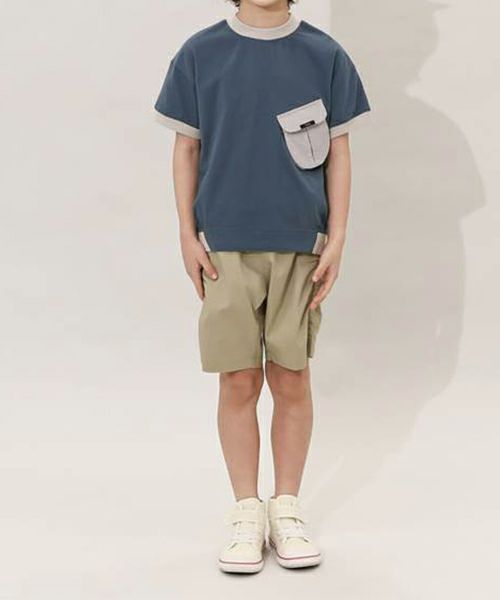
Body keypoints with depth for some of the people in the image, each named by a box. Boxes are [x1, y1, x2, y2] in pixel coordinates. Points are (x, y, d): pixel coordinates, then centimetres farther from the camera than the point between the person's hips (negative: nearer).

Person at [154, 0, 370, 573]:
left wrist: (336, 239, -2)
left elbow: (338, 152, 5)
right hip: (225, 245, 0)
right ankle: (247, 514, 17)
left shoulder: (324, 55, 4)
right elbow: (186, 148, 7)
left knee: (291, 379, 6)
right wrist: (188, 235, 0)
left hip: (301, 246, 0)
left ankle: (287, 510, 20)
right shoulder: (200, 53, 4)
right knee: (238, 382, 3)